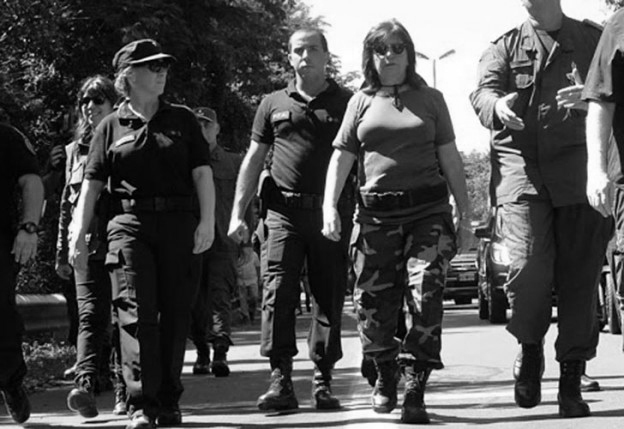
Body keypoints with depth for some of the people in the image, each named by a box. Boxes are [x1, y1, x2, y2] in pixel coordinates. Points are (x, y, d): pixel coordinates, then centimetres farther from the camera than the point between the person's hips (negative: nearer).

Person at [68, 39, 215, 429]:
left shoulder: (183, 120, 12)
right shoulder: (111, 127, 9)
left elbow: (202, 173, 7)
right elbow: (92, 184, 7)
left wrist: (207, 221, -5)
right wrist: (78, 235, -1)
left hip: (180, 225, 2)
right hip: (130, 225, -1)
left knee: (176, 316, 3)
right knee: (137, 314, -10)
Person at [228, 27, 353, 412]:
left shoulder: (346, 102, 7)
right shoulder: (274, 105, 13)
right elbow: (253, 160, 15)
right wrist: (238, 213, 7)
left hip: (330, 213, -1)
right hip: (284, 211, 1)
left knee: (329, 298, 2)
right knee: (278, 293, -8)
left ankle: (323, 381, 11)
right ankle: (281, 381, -7)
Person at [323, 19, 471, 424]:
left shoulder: (430, 99, 11)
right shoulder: (361, 102, 12)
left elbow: (450, 157, 11)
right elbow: (342, 156, 8)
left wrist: (465, 213, 8)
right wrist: (330, 206, -4)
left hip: (428, 209, -1)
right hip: (376, 212, 1)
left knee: (427, 293, -14)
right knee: (373, 300, 2)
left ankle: (415, 391, -12)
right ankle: (385, 376, 27)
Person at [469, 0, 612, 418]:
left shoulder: (594, 40, 14)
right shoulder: (506, 46, 15)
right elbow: (483, 91, -1)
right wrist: (497, 105, -26)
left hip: (580, 172, 1)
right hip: (522, 168, -1)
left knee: (579, 275, -2)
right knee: (529, 266, -17)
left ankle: (572, 381, 7)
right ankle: (530, 347, 12)